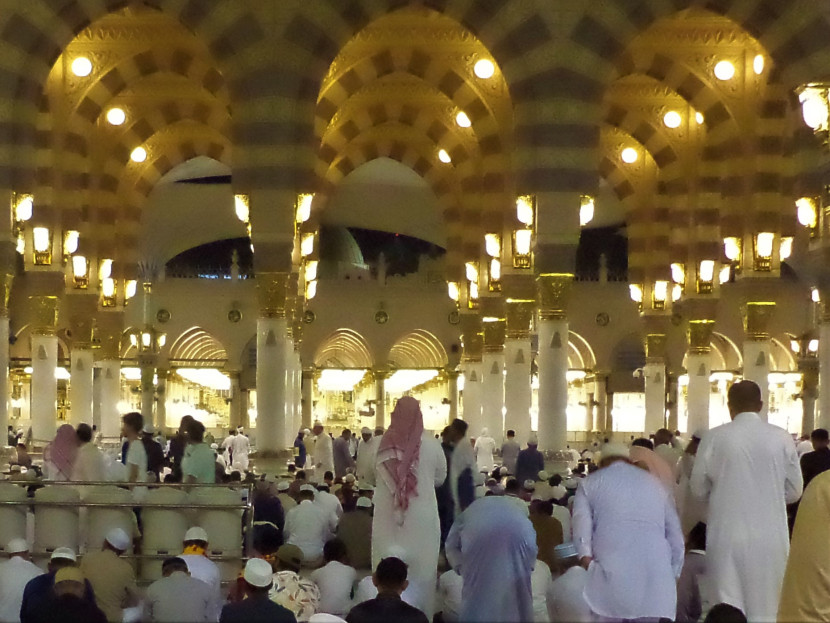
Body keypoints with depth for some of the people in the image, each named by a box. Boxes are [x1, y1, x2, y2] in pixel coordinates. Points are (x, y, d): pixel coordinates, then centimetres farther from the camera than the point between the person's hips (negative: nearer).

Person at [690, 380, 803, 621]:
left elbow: (698, 488, 2)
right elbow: (794, 491, 4)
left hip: (728, 536, -1)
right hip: (770, 537, 1)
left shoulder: (715, 437, -7)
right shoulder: (782, 438, -4)